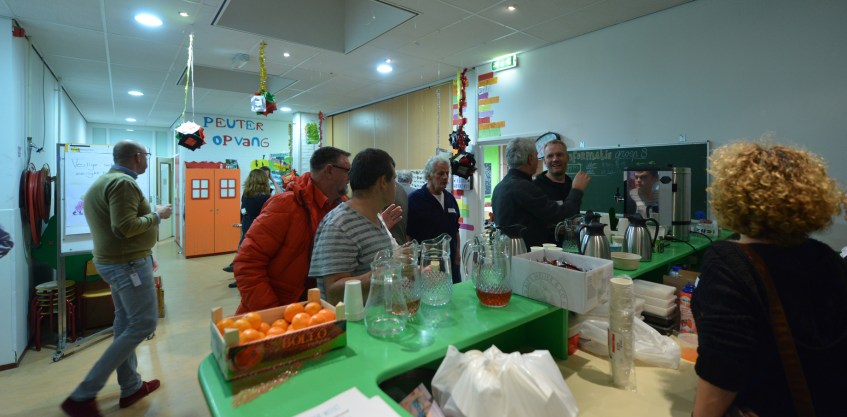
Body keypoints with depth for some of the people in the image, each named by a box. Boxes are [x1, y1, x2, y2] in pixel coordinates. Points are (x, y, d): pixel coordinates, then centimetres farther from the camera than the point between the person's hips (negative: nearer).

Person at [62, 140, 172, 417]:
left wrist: (144, 255, 21)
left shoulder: (106, 180, 15)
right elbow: (125, 227, -27)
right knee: (143, 324, -5)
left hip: (117, 261, 11)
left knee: (126, 323, 14)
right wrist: (156, 215, -12)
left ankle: (131, 387, 25)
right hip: (128, 264, -11)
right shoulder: (124, 182, -18)